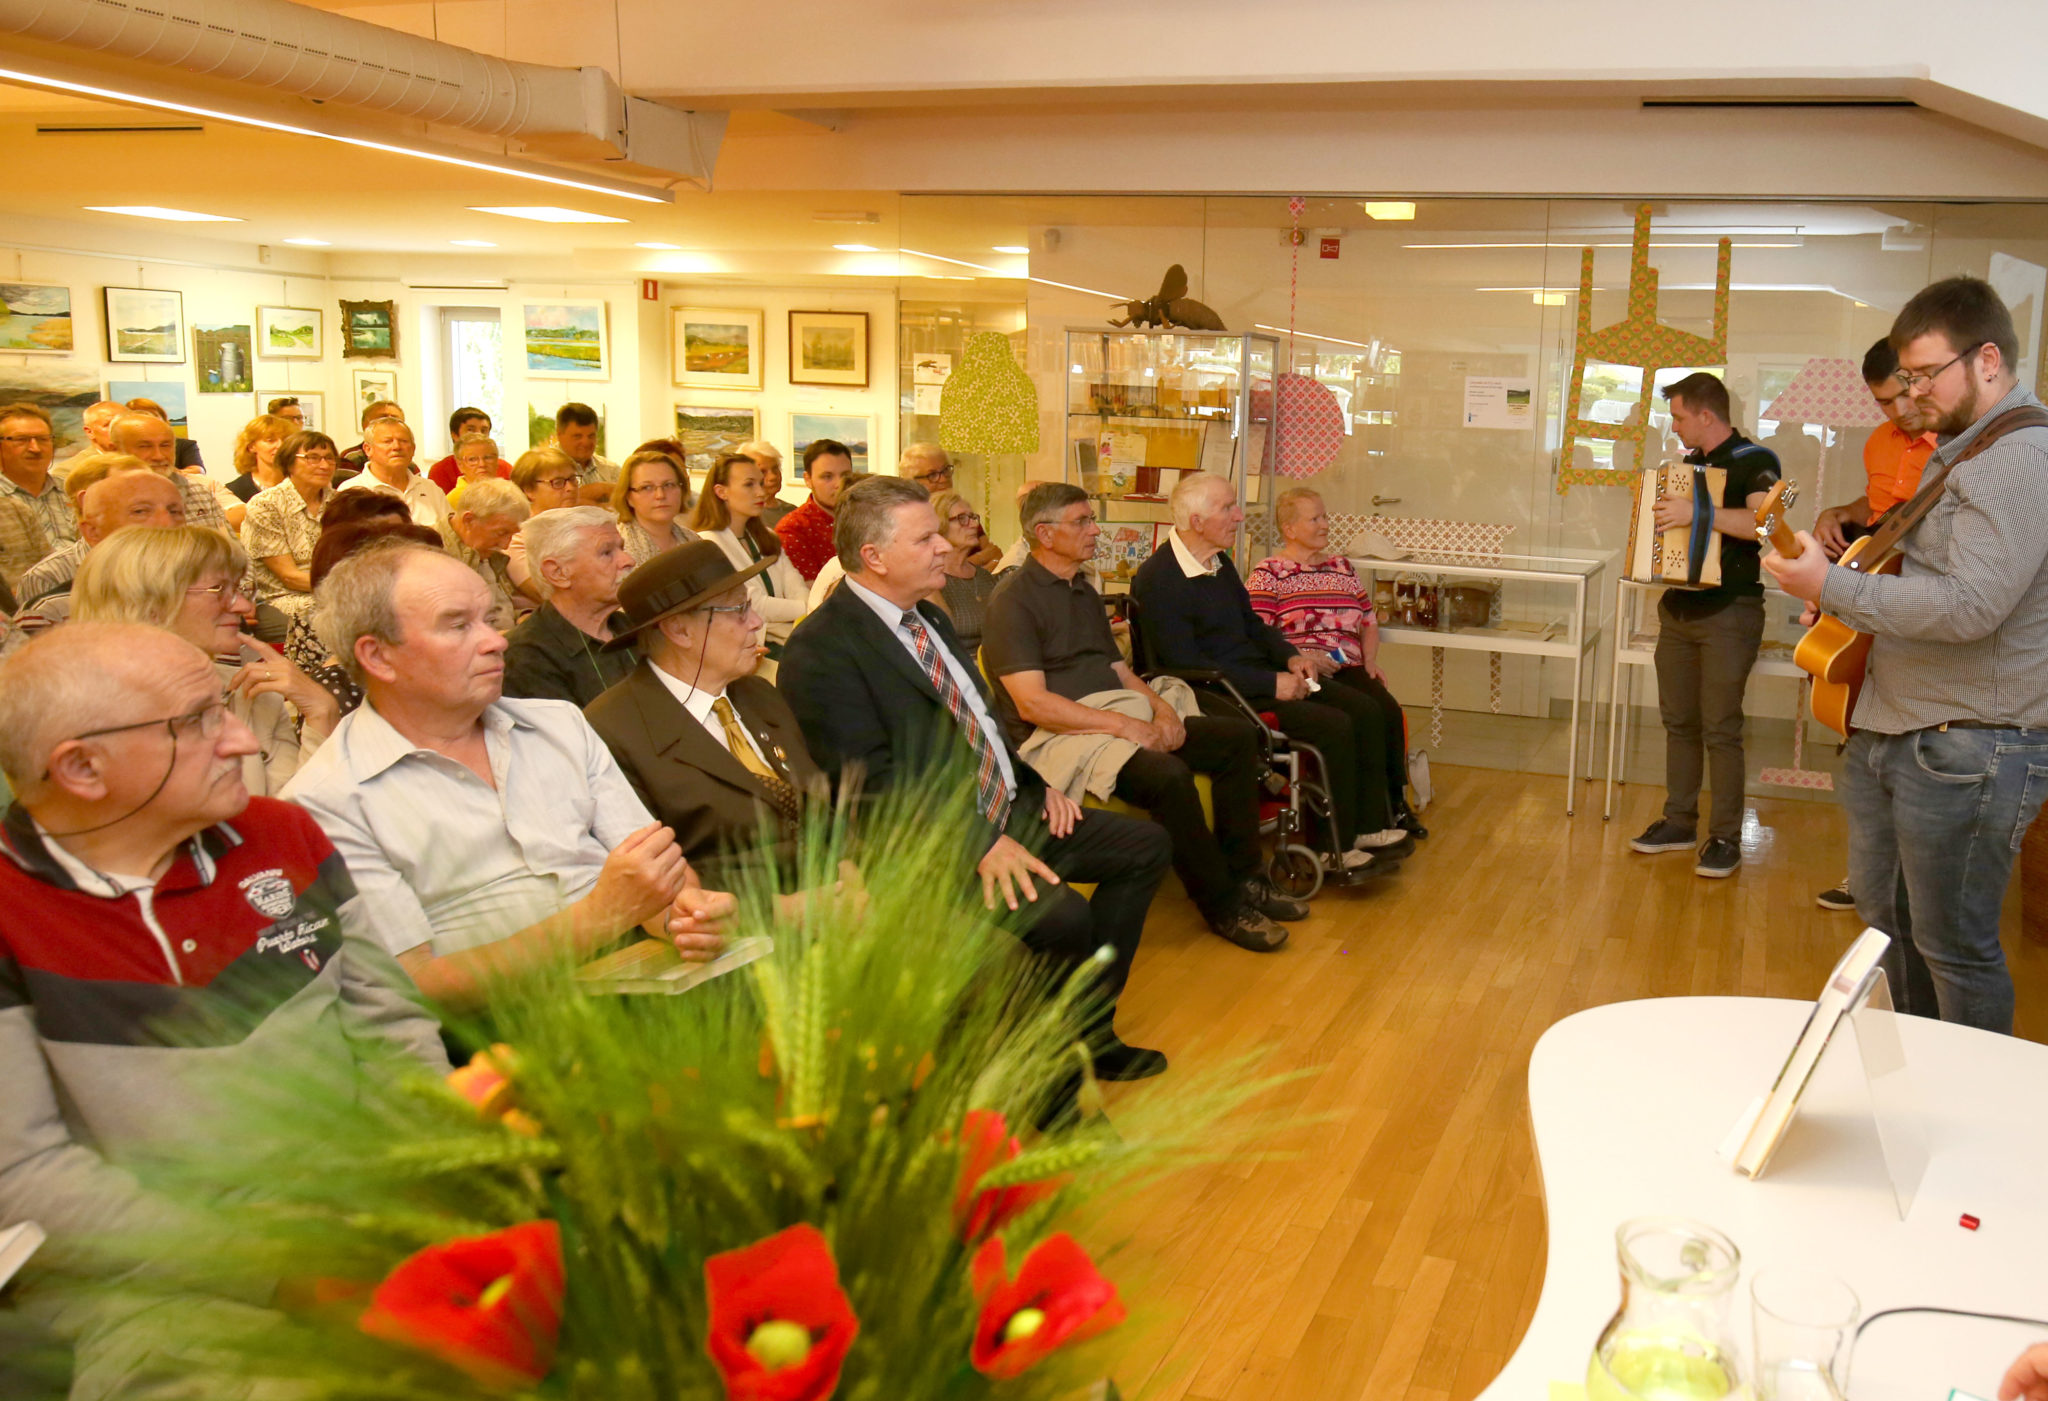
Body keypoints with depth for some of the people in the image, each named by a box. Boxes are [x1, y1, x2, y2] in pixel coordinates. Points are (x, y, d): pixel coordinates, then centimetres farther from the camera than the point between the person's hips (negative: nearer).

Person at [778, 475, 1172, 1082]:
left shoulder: (929, 617, 16)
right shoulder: (821, 649, -15)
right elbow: (873, 780, -22)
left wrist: (1036, 782, 9)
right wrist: (978, 841, -28)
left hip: (1009, 812, 10)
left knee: (1147, 846, 8)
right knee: (1061, 914, -30)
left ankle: (1089, 1029, 12)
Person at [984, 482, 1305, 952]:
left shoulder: (1084, 591, 20)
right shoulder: (1014, 597, -9)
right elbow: (1032, 703, -18)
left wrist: (1161, 705, -3)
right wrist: (1125, 725, -21)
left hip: (1121, 716, 9)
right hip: (1058, 735, -9)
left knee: (1238, 735, -3)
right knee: (1167, 774, -33)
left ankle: (1242, 875, 2)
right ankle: (1222, 905, -15)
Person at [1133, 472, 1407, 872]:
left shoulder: (1220, 562, 12)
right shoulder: (1157, 580, -18)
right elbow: (1187, 666, -23)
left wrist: (1290, 657, 3)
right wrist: (1270, 684, -21)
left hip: (1261, 677, 10)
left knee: (1364, 710, -3)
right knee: (1333, 726, -22)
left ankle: (1370, 827, 4)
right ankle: (1336, 850, -8)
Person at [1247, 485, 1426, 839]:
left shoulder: (1342, 566, 23)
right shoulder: (1269, 572, 4)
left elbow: (1369, 620, 27)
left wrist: (1370, 661, 9)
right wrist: (1303, 657, -16)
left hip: (1348, 669, 5)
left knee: (1388, 709, -25)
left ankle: (1394, 802, -12)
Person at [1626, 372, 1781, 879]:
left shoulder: (1754, 461, -9)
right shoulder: (1689, 462, 14)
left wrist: (1698, 512, -33)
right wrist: (1661, 514, 8)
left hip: (1729, 612, -7)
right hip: (1679, 607, 7)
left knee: (1720, 728, -6)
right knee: (1679, 721, 11)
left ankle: (1726, 837, 3)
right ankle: (1679, 822, 20)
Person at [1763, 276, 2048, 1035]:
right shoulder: (1955, 452, 15)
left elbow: (1972, 604, -29)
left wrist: (1832, 588, -24)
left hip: (1970, 748, -11)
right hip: (1893, 730, 11)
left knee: (1953, 944, 0)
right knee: (1885, 909, 21)